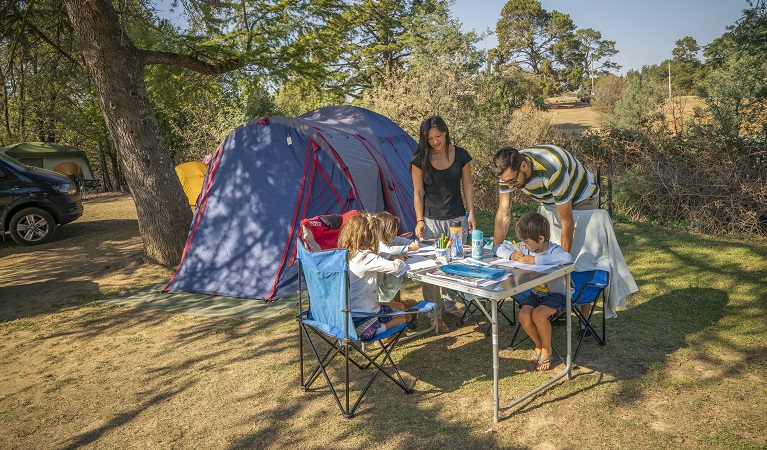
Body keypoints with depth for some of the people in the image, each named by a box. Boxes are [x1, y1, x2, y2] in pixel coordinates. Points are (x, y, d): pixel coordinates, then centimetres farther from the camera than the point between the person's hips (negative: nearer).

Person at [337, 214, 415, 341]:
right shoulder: (366, 258, -23)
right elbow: (395, 267, -23)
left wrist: (390, 259, 10)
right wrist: (399, 261, -1)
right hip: (361, 317, -9)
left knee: (399, 307, 25)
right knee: (403, 316, 14)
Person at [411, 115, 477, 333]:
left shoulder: (461, 155, 0)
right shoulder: (420, 160, -5)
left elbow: (467, 186, 6)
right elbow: (418, 193, -2)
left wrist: (471, 213, 1)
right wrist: (420, 220, -7)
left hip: (457, 218, 2)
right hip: (431, 220, -2)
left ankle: (449, 303, 34)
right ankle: (434, 313, 11)